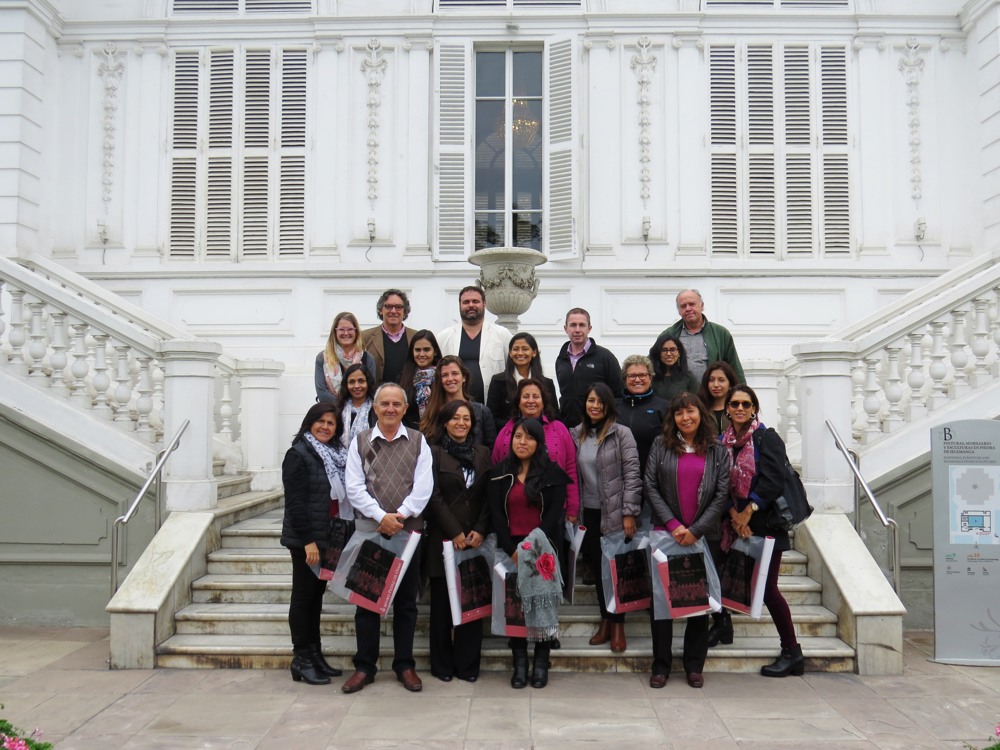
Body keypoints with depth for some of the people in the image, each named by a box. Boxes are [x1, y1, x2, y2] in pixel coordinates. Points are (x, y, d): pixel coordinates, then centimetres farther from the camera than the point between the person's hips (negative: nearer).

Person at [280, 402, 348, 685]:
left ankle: (315, 654, 21)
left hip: (328, 538, 7)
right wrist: (308, 540, -20)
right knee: (303, 596, 1)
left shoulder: (336, 455, 12)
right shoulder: (299, 455, -10)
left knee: (316, 595, 13)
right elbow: (295, 502, -16)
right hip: (306, 539, -7)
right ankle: (301, 659, 9)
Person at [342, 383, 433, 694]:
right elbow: (354, 486, -3)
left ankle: (404, 665, 20)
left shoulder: (418, 442, 4)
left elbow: (423, 486, -4)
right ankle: (364, 667, 16)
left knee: (406, 601, 8)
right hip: (369, 529, 0)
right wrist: (381, 516, -13)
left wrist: (401, 516, -15)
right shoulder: (360, 442, 4)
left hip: (409, 530, 0)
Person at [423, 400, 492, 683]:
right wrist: (455, 532, -11)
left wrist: (480, 530, -6)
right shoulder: (434, 453, 0)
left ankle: (467, 664, 14)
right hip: (443, 538, -3)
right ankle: (442, 664, 16)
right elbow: (434, 497, -6)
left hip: (475, 538, 3)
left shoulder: (483, 453, 10)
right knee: (442, 601, 4)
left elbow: (490, 496, 7)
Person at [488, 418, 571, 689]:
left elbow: (553, 514, -4)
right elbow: (496, 514, 3)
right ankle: (519, 663, 5)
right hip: (511, 548, 2)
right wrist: (511, 550, -8)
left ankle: (541, 662, 7)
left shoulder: (552, 473, 2)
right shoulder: (500, 473, 8)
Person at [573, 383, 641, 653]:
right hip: (590, 512, 4)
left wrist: (629, 513, -14)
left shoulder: (621, 433, -8)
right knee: (598, 565, 9)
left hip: (616, 512, -4)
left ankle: (618, 624, 16)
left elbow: (632, 474, -11)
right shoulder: (577, 435, 6)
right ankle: (605, 621, 22)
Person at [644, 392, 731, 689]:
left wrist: (696, 529, -9)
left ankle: (694, 665, 20)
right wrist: (673, 524, -10)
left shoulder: (717, 451, 4)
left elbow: (722, 494, -1)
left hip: (704, 536, 1)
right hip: (666, 534, 0)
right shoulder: (661, 446, 3)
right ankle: (661, 665, 13)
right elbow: (650, 486, -2)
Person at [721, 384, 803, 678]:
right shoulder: (723, 441, 10)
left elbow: (773, 481, -16)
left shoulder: (767, 438, -7)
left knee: (767, 588, -4)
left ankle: (792, 652, 8)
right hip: (738, 523, 6)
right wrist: (733, 513, -8)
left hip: (766, 523, -5)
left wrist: (748, 511, -14)